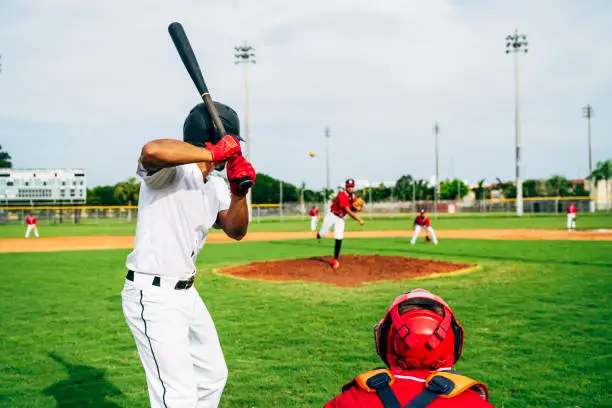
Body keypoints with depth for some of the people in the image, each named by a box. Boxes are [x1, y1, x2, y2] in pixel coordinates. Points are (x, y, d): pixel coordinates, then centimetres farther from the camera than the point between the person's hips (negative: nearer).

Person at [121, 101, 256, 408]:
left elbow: (235, 231, 3)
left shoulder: (215, 186, 9)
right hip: (152, 296, -9)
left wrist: (238, 192, -14)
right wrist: (213, 153, -30)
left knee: (213, 376, 22)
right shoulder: (169, 170, -16)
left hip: (187, 293, 10)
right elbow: (152, 151, -39)